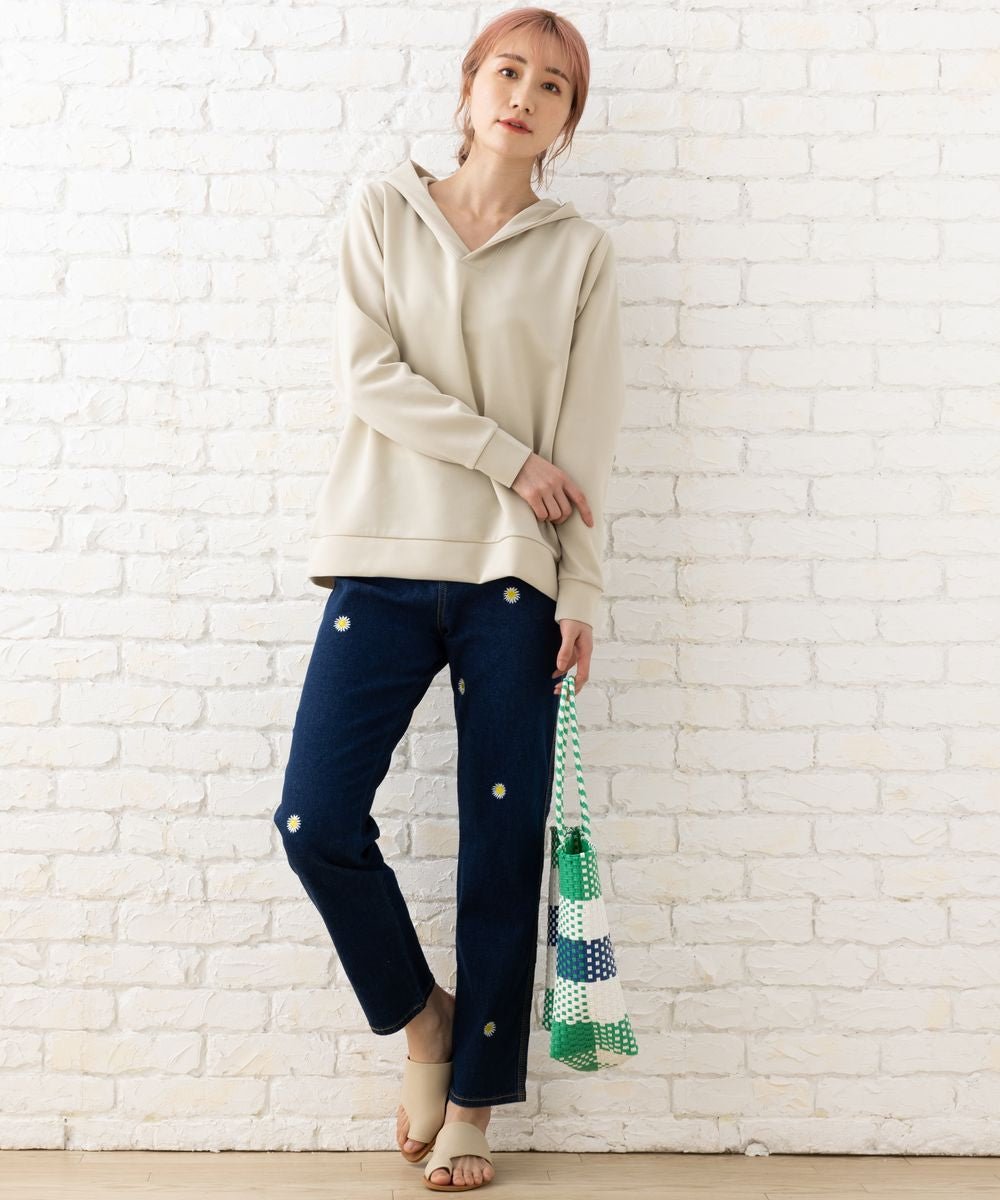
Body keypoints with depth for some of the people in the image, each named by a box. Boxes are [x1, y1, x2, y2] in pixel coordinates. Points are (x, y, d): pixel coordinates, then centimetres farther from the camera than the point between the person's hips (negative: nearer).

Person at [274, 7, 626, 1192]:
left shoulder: (579, 251, 7)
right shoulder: (382, 209, 8)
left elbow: (585, 439, 3)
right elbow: (369, 376, -2)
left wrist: (581, 595, -3)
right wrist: (506, 458, -9)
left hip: (511, 574, 0)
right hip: (385, 558, 1)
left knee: (503, 847, 2)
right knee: (316, 818, -7)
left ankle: (474, 1096, 18)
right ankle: (418, 1013, 20)